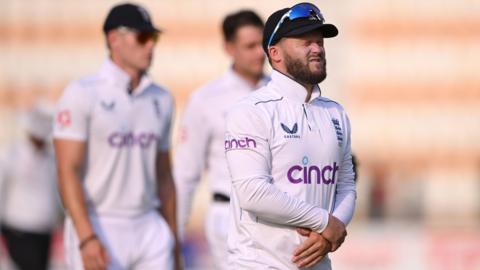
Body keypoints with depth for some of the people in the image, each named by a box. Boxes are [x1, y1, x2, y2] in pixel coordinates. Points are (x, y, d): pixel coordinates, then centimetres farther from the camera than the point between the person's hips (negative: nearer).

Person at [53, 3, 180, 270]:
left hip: (150, 230, 6)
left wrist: (173, 241, 16)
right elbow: (68, 171, -13)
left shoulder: (160, 99, 12)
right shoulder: (81, 94, -7)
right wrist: (87, 238, -23)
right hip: (98, 229, -6)